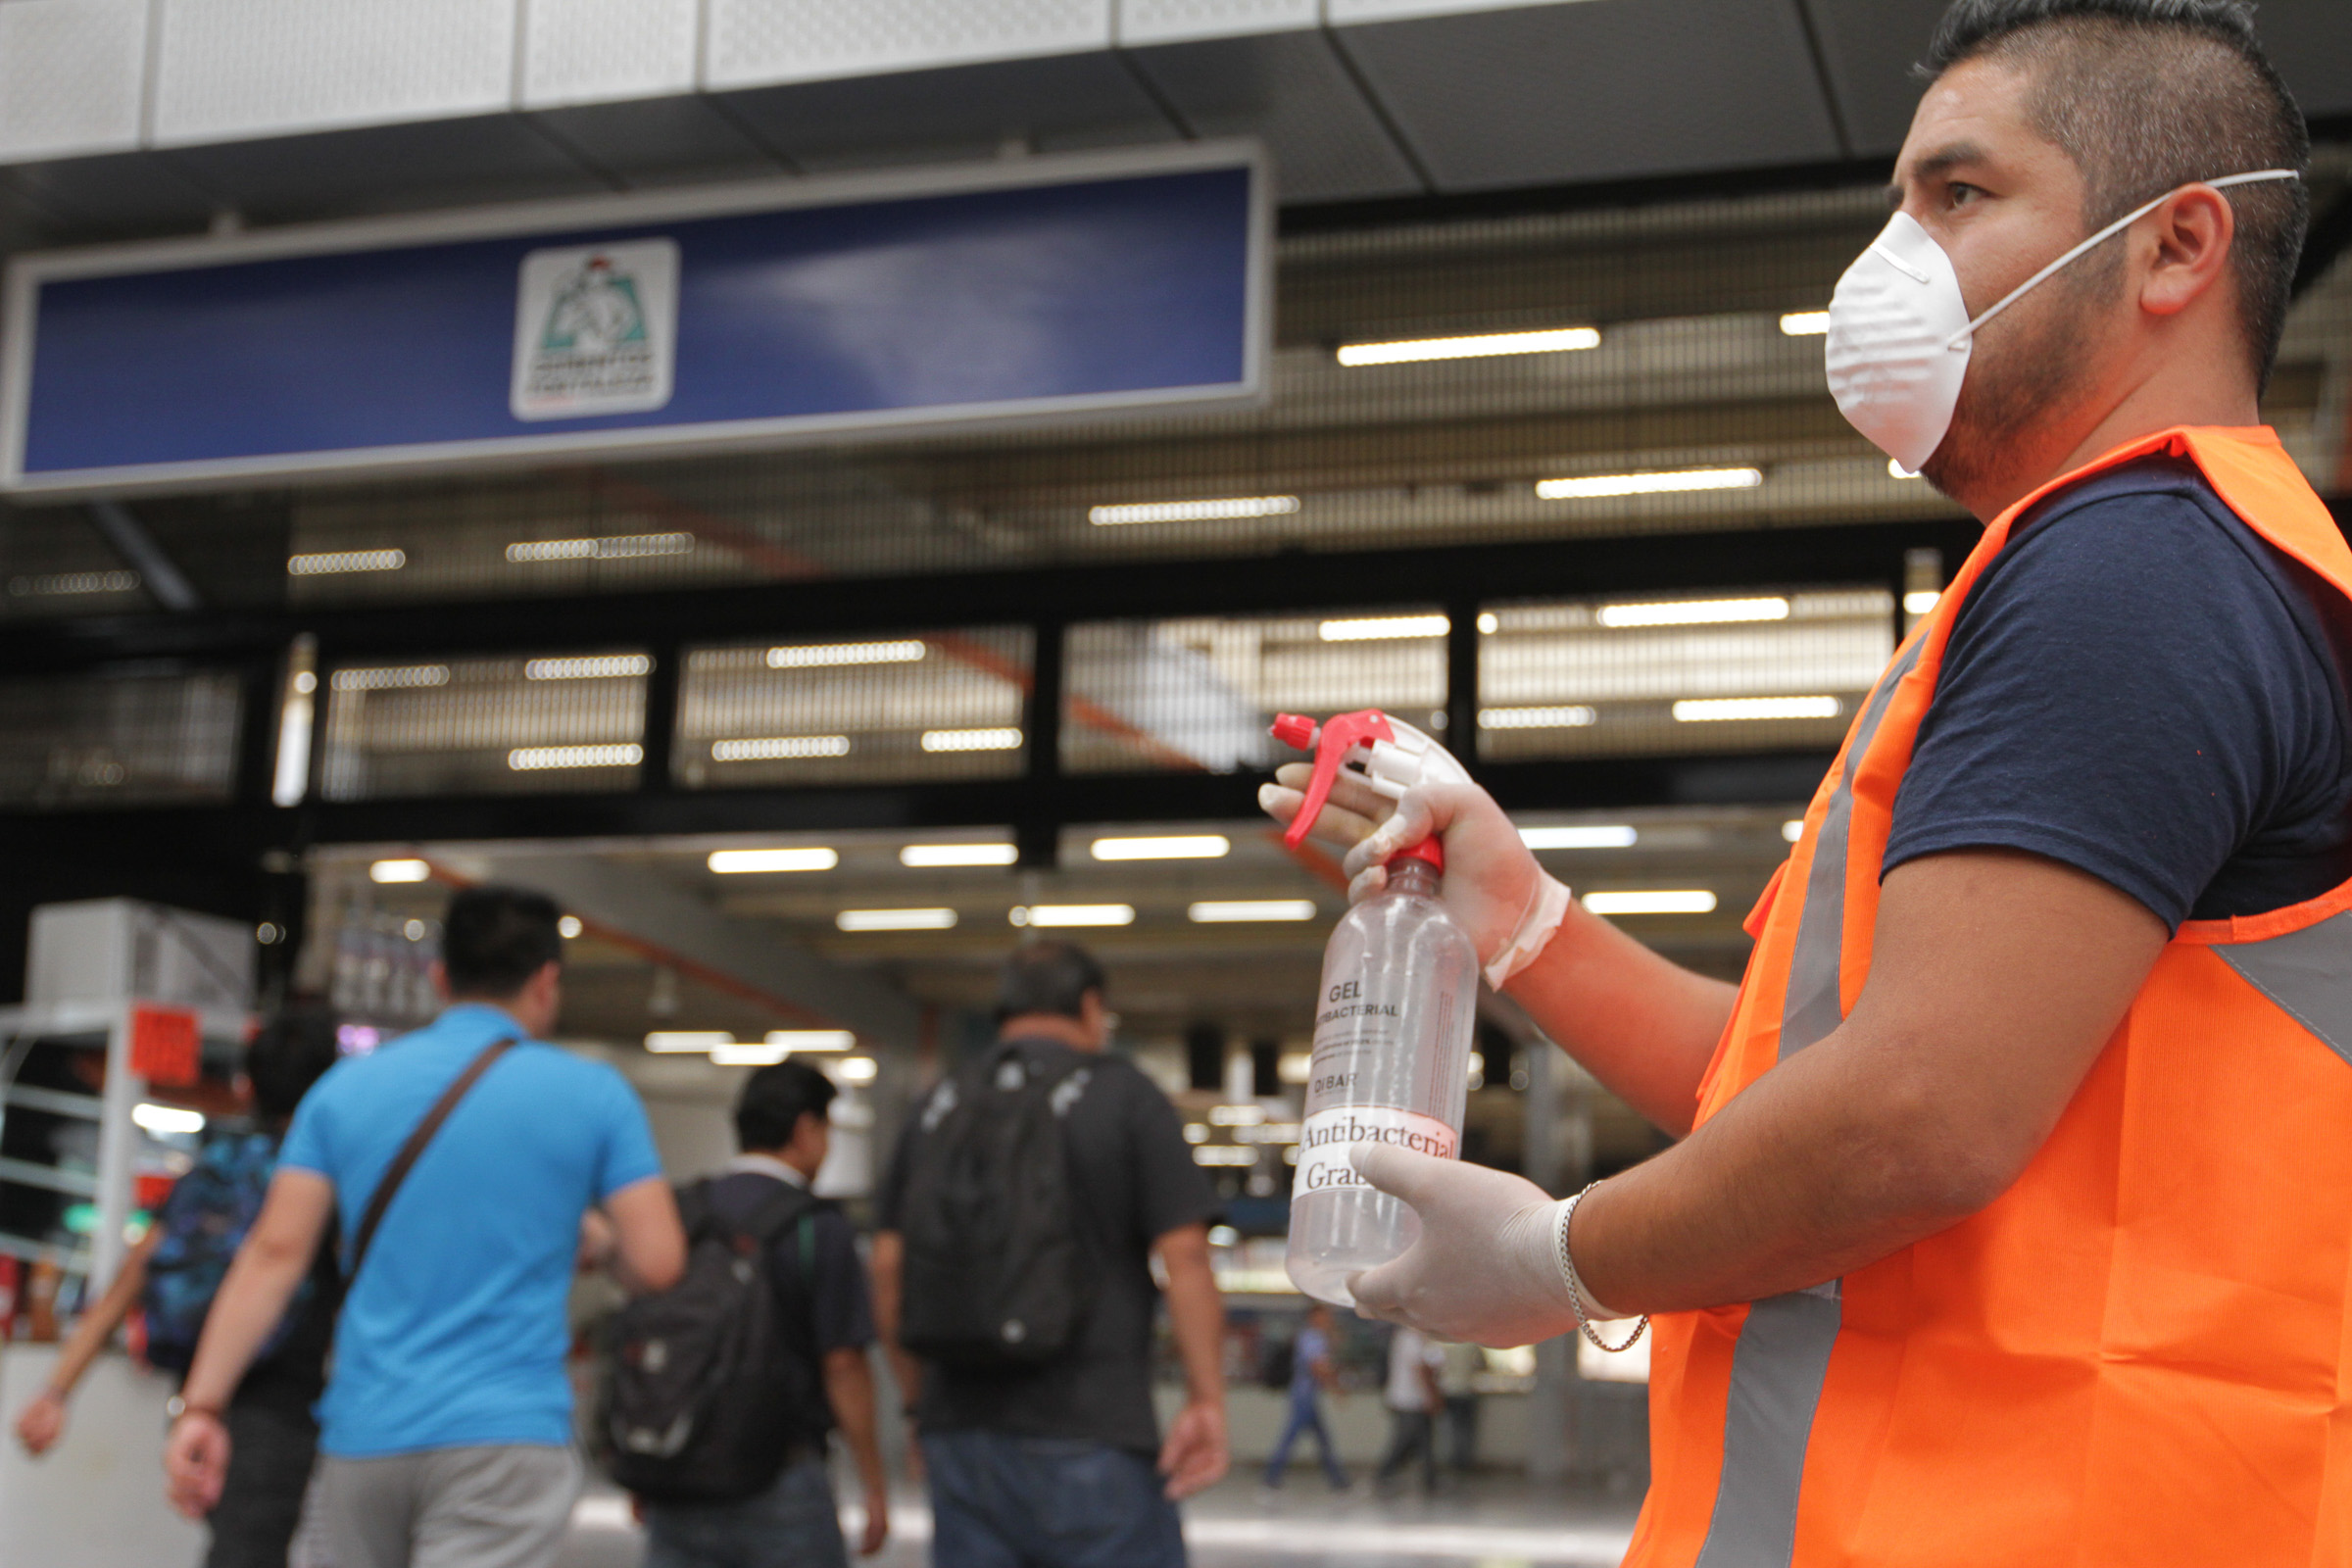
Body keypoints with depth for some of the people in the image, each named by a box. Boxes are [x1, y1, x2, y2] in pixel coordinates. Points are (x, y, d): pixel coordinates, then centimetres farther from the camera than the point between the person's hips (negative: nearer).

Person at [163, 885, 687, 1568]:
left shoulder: (345, 1087, 7)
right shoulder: (592, 1095, 0)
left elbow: (274, 1253, -1)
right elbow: (657, 1263, -3)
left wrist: (200, 1407, -2)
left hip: (362, 1440, 4)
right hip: (505, 1438, -4)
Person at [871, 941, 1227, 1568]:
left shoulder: (938, 1106, 11)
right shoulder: (1123, 1093, -2)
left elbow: (888, 1270, 11)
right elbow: (1184, 1257, -10)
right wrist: (1206, 1399, -6)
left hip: (960, 1434, 5)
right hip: (1088, 1440, -4)